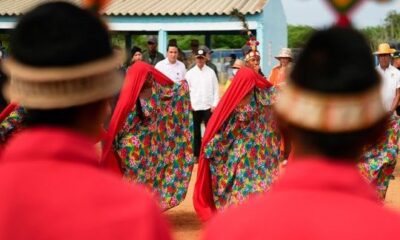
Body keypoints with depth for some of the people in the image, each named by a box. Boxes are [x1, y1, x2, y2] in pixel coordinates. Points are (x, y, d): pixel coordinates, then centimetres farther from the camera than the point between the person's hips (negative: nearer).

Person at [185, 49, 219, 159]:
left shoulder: (211, 72, 2)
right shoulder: (190, 73, 4)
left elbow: (216, 89, 2)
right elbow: (186, 90, 4)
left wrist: (215, 104, -5)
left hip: (208, 106, -1)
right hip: (194, 107, 1)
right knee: (196, 131, 8)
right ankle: (196, 154, 15)